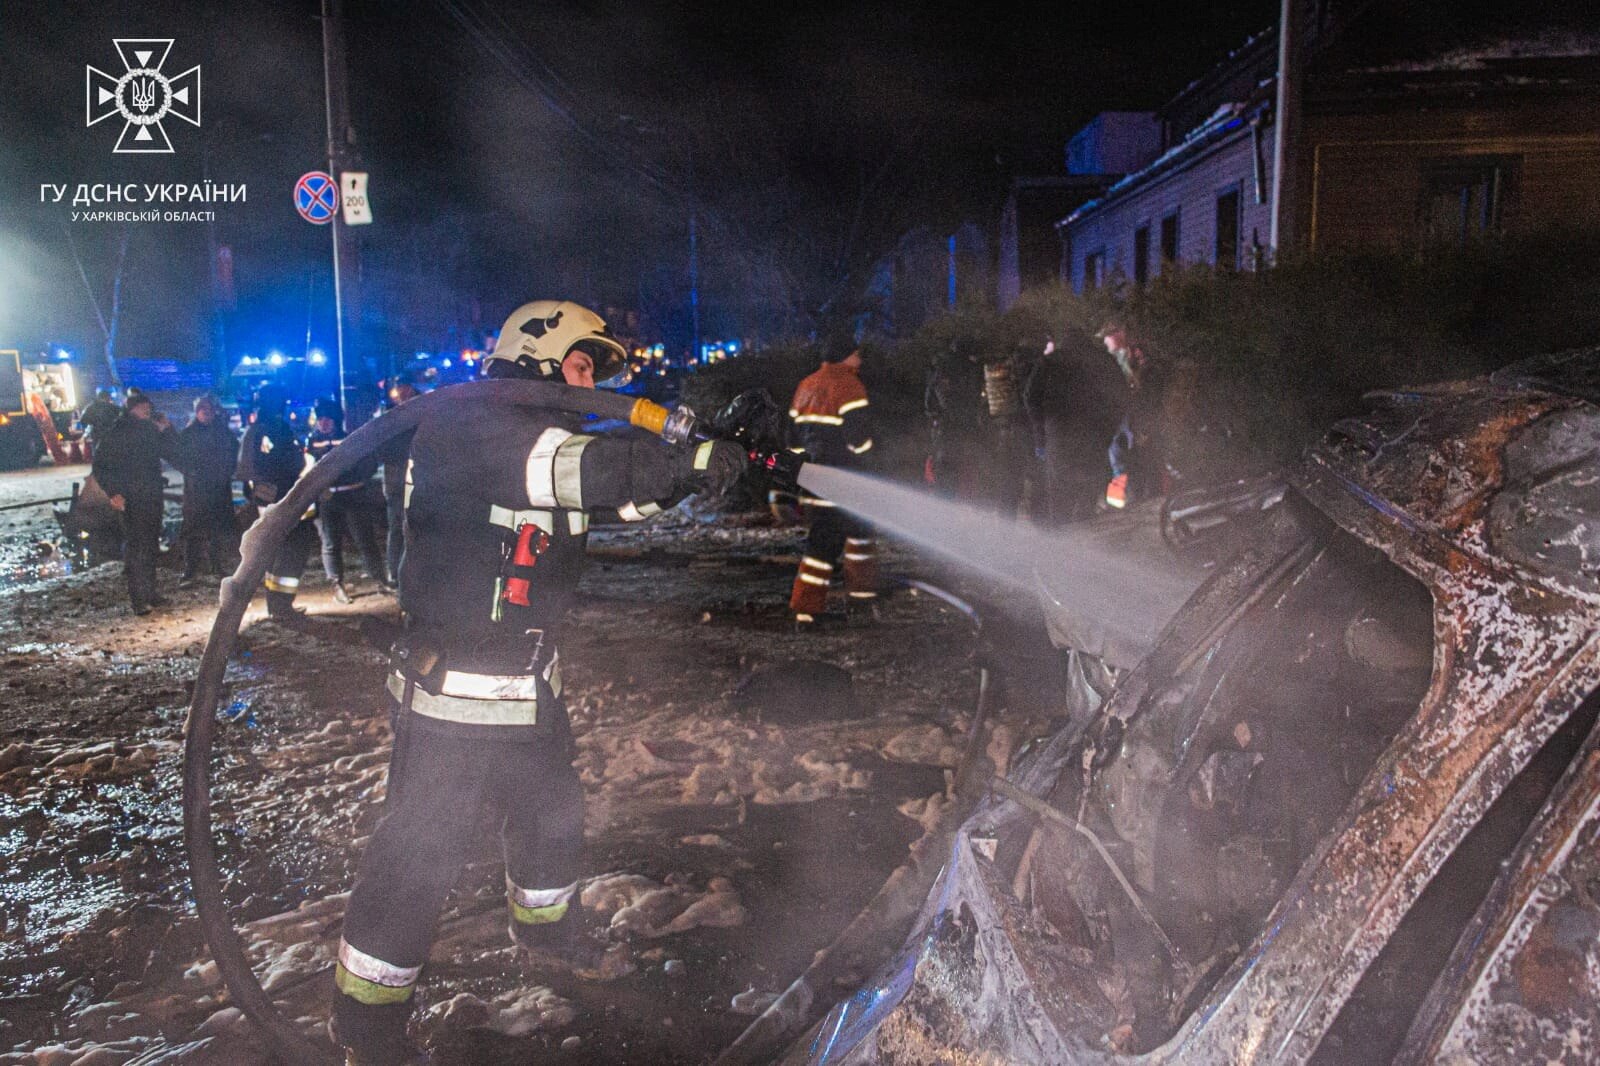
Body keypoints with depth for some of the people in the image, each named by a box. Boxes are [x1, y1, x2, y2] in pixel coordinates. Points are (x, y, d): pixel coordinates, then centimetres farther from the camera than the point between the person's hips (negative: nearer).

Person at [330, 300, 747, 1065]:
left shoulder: (549, 433, 9)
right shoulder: (462, 429, -19)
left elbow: (623, 491, 5)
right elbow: (562, 464, -36)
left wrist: (696, 464, -11)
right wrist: (685, 458, -35)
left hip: (530, 685, 9)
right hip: (453, 691, -9)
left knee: (551, 816, 24)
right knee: (421, 852, -2)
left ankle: (546, 930, 51)